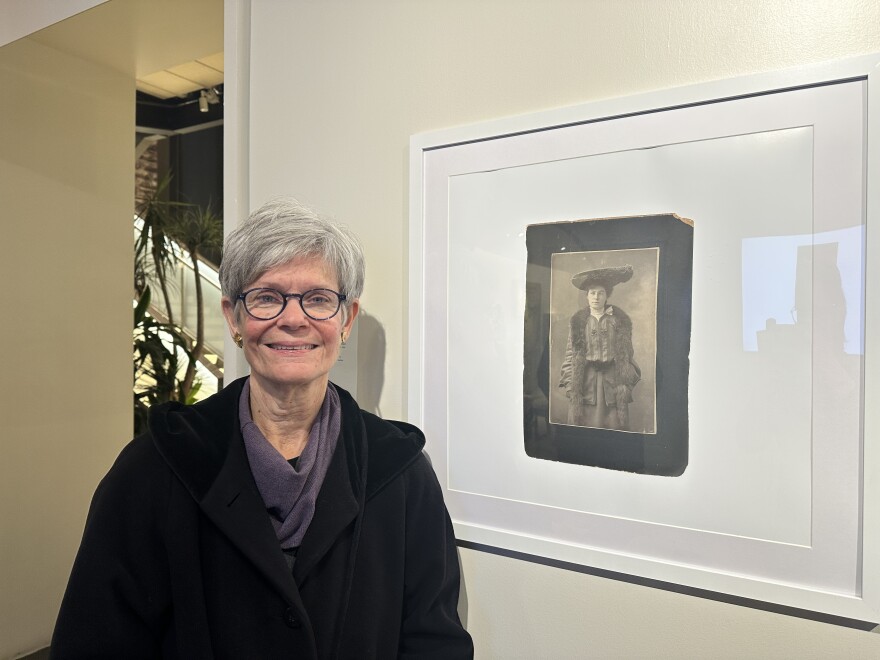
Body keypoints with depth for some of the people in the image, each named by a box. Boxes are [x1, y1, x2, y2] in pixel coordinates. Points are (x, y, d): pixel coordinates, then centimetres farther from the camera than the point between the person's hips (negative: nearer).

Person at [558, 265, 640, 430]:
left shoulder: (620, 321, 7)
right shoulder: (577, 322, 7)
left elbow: (627, 354, 6)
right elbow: (570, 355, 5)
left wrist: (626, 383, -3)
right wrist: (569, 384, -3)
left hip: (613, 381, 0)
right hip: (584, 381, 0)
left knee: (615, 424, -2)